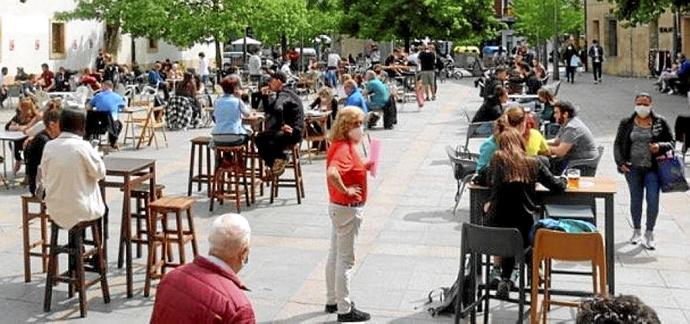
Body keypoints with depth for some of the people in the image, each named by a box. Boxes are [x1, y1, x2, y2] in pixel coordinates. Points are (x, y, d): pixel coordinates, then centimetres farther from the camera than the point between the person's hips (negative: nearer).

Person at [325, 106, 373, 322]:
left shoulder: (341, 145, 6)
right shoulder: (344, 149, -24)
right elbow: (332, 173, -40)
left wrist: (364, 167, 6)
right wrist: (345, 191, -27)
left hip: (338, 206, 10)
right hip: (348, 208, -10)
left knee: (335, 255, 18)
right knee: (346, 259, -2)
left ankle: (332, 301, 30)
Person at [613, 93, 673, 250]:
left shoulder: (660, 122, 2)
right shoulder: (626, 123, 5)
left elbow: (671, 142, 6)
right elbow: (618, 143, 9)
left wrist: (660, 146, -15)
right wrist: (620, 163, -1)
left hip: (653, 168, -1)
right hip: (633, 168, 1)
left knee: (653, 200, -8)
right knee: (635, 199, 9)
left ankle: (649, 234, 7)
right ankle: (636, 230, 26)